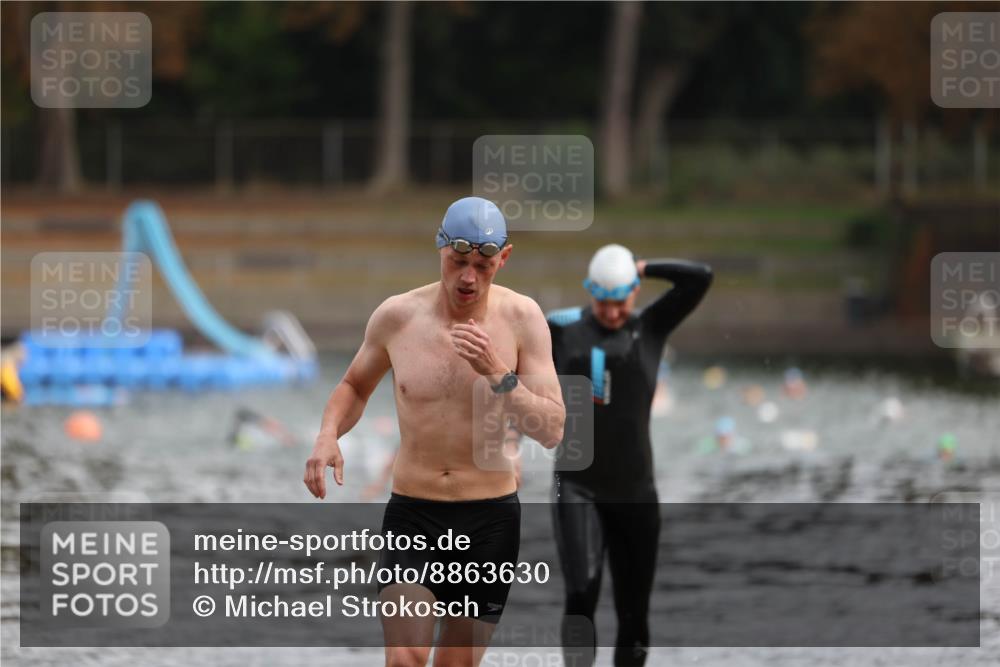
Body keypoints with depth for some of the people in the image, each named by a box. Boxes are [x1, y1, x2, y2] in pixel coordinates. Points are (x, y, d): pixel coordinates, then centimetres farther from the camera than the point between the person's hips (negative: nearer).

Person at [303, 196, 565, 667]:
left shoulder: (521, 319, -5)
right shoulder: (396, 316, -3)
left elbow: (552, 431, -9)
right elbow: (355, 385, 17)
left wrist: (499, 376, -24)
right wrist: (328, 434, -3)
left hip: (489, 521, 0)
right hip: (412, 514, 0)